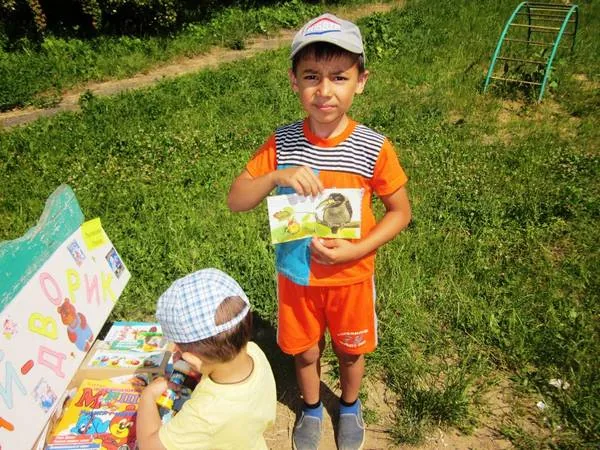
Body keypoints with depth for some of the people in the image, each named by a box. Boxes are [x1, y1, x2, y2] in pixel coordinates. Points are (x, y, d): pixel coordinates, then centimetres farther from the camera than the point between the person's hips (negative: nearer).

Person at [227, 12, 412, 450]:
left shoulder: (374, 148, -18)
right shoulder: (282, 143, -13)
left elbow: (400, 211, -8)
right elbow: (235, 200, -11)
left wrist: (356, 250, -21)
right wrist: (277, 176, -31)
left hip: (351, 277, -1)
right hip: (296, 275, 1)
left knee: (350, 350, 23)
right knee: (305, 351, 22)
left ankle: (350, 406, 56)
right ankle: (312, 408, 54)